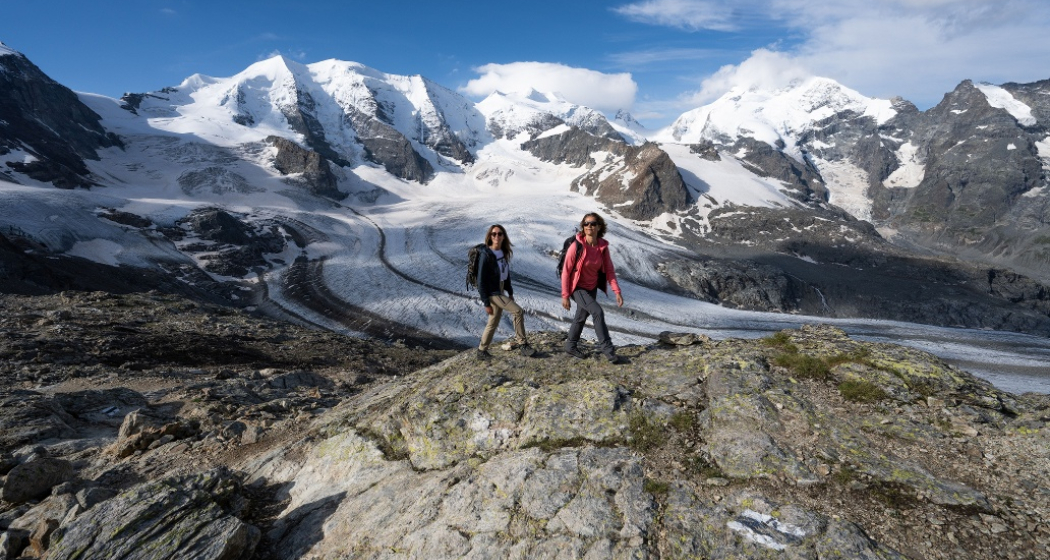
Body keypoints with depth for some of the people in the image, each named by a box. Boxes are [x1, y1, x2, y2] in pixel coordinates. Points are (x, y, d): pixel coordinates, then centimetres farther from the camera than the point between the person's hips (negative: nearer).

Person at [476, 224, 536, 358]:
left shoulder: (503, 253, 6)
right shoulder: (486, 255, -16)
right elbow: (481, 280, -16)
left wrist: (510, 292, 14)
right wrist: (486, 303, -16)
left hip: (501, 292, 8)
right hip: (492, 293, -8)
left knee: (493, 323, 13)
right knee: (518, 311, -14)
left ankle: (482, 350, 25)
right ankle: (523, 345, -5)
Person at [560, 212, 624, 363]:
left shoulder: (603, 247, -7)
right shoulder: (576, 246, -21)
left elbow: (609, 270, -2)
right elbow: (566, 271, -16)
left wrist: (617, 291, -12)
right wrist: (565, 295, -15)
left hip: (592, 288, 6)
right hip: (577, 288, -6)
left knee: (581, 317, 16)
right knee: (597, 311, -20)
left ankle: (571, 346, 34)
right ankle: (606, 347, -10)